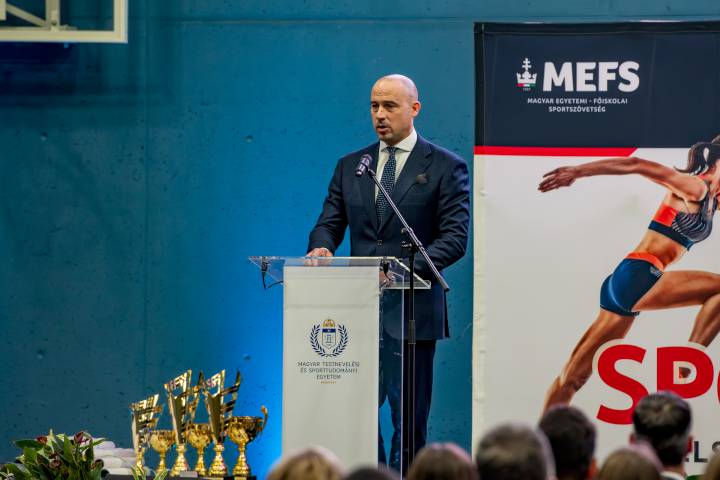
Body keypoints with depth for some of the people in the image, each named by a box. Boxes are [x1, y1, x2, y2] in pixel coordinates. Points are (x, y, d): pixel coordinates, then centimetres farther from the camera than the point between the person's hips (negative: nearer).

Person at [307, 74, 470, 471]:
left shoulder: (445, 167, 1)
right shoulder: (350, 166, 15)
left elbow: (455, 237, -6)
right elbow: (329, 224, 13)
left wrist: (409, 266, -22)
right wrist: (320, 247, -12)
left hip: (413, 309, -4)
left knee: (409, 419, -1)